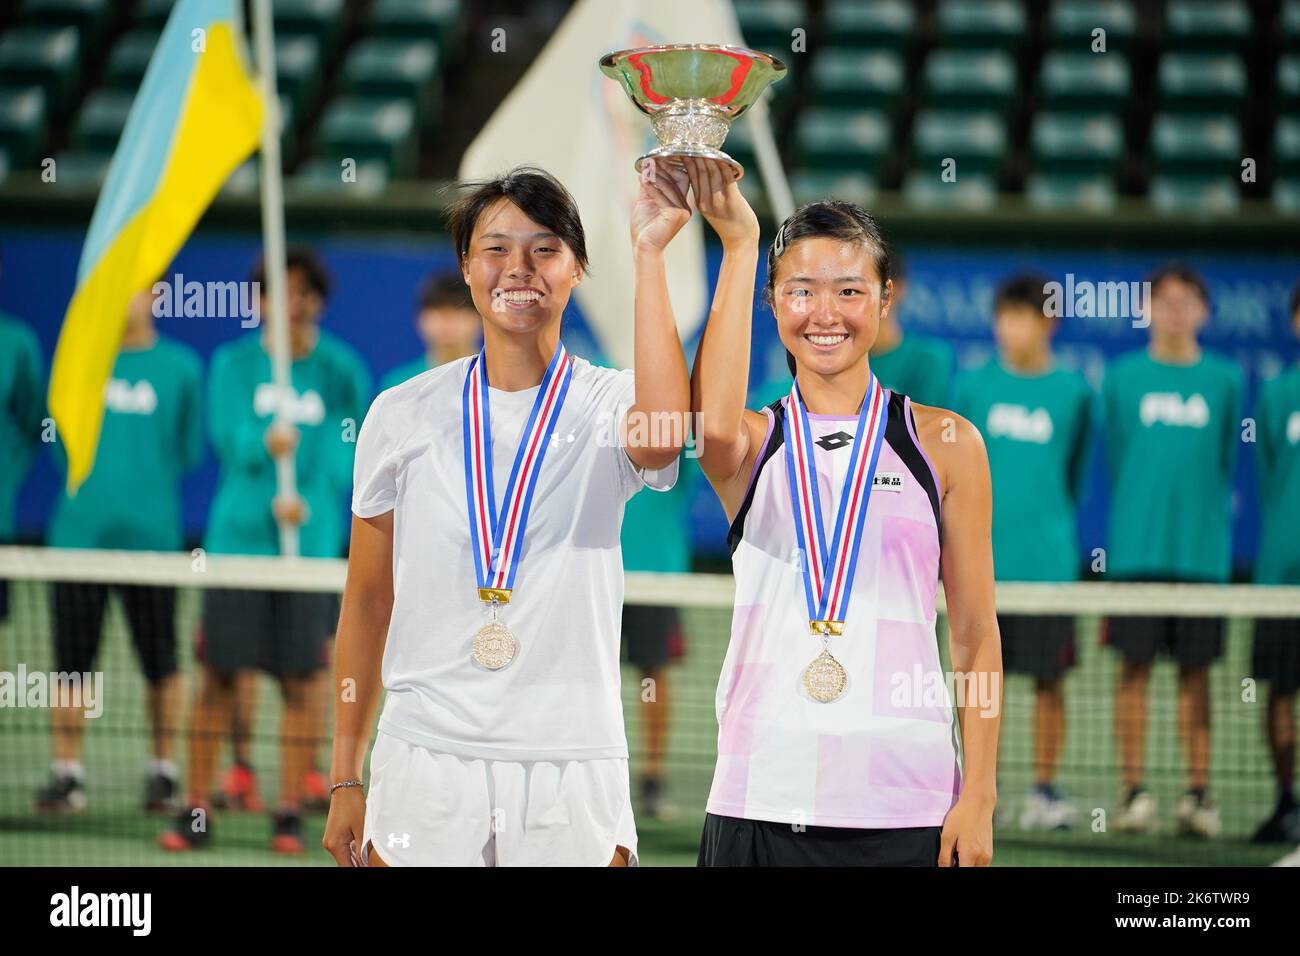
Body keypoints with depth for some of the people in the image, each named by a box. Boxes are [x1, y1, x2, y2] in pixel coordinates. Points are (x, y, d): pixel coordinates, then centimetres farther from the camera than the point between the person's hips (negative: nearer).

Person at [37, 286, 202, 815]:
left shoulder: (181, 367, 4)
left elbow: (188, 452, 9)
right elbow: (60, 438, 17)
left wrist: (146, 478, 0)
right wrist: (87, 479, 6)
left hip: (150, 531, -2)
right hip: (81, 529, 2)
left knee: (159, 662, 3)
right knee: (72, 660, 2)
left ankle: (162, 771, 15)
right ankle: (67, 773, 8)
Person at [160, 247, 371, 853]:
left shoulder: (341, 372, 4)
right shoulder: (234, 365, 5)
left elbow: (348, 454, -2)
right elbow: (228, 438, -7)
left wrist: (310, 500, -19)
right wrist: (264, 443, -29)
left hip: (313, 541, 0)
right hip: (236, 535, 1)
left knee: (303, 676, -2)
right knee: (217, 671, 0)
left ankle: (290, 813, 6)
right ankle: (195, 810, 7)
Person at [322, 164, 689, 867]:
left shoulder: (609, 405, 1)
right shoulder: (403, 414, 6)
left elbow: (661, 437, -26)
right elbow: (367, 598, 12)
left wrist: (648, 253, -21)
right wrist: (345, 777, 10)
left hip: (573, 769, -1)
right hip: (424, 766, 1)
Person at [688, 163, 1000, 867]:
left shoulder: (945, 443, 6)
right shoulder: (754, 444, 8)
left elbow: (976, 637, 6)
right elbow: (713, 424, -18)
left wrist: (978, 799, -3)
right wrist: (739, 245, -15)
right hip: (761, 802, 1)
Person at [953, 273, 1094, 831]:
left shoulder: (1073, 392, 4)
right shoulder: (974, 386, 6)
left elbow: (1077, 472, 13)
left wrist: (1053, 524, 9)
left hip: (1048, 559, -1)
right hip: (982, 555, 1)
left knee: (1049, 678, 1)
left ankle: (1044, 790, 8)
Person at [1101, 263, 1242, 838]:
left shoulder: (1224, 380, 8)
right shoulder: (1123, 377, 8)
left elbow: (1227, 462, 12)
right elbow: (1114, 460, 13)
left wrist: (1211, 511, 5)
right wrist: (1129, 519, 10)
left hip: (1202, 548, 0)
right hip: (1136, 548, 0)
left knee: (1196, 670, 2)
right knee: (1135, 666, -1)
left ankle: (1198, 791, 4)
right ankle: (1133, 790, 1)